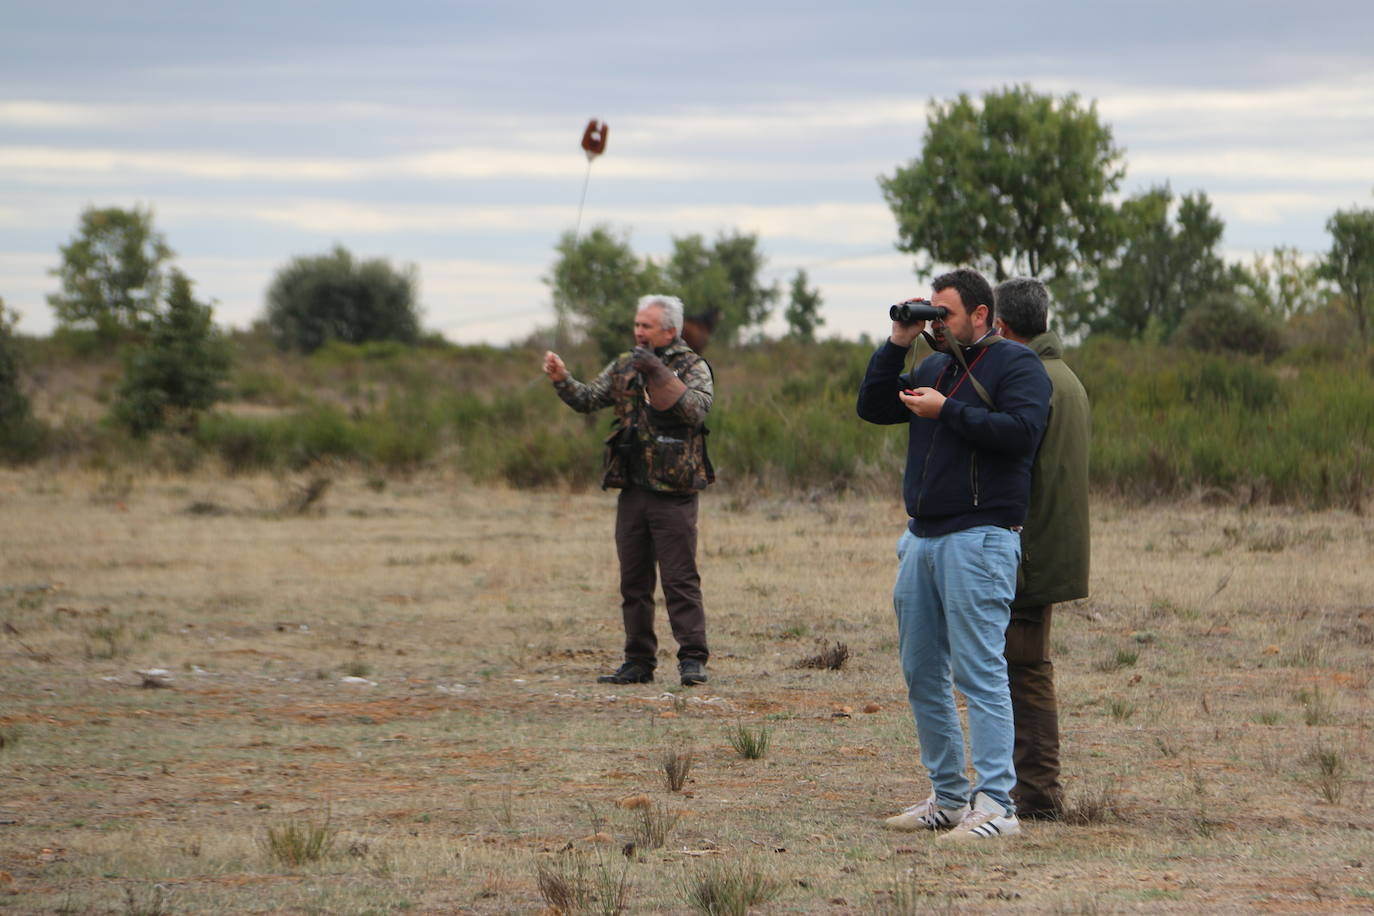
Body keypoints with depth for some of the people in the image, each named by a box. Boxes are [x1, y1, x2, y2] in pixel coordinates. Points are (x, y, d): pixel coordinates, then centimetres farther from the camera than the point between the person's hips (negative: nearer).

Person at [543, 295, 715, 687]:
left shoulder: (692, 367, -2)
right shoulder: (624, 367, 14)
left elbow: (697, 408, -18)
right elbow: (587, 398, 9)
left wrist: (659, 374, -23)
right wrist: (562, 379, -9)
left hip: (673, 492, -6)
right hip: (631, 489, 6)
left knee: (680, 579, -7)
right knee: (633, 581, 8)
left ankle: (693, 659, -5)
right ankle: (639, 661, 14)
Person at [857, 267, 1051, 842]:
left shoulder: (1015, 366, -3)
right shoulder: (934, 367, 21)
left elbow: (1021, 431, -18)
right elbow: (872, 407, 16)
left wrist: (946, 411, -14)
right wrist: (897, 343, 7)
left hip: (979, 540, -8)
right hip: (921, 538, 8)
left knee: (979, 673, -13)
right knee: (921, 675, 9)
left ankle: (995, 805, -15)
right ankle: (949, 798, 17)